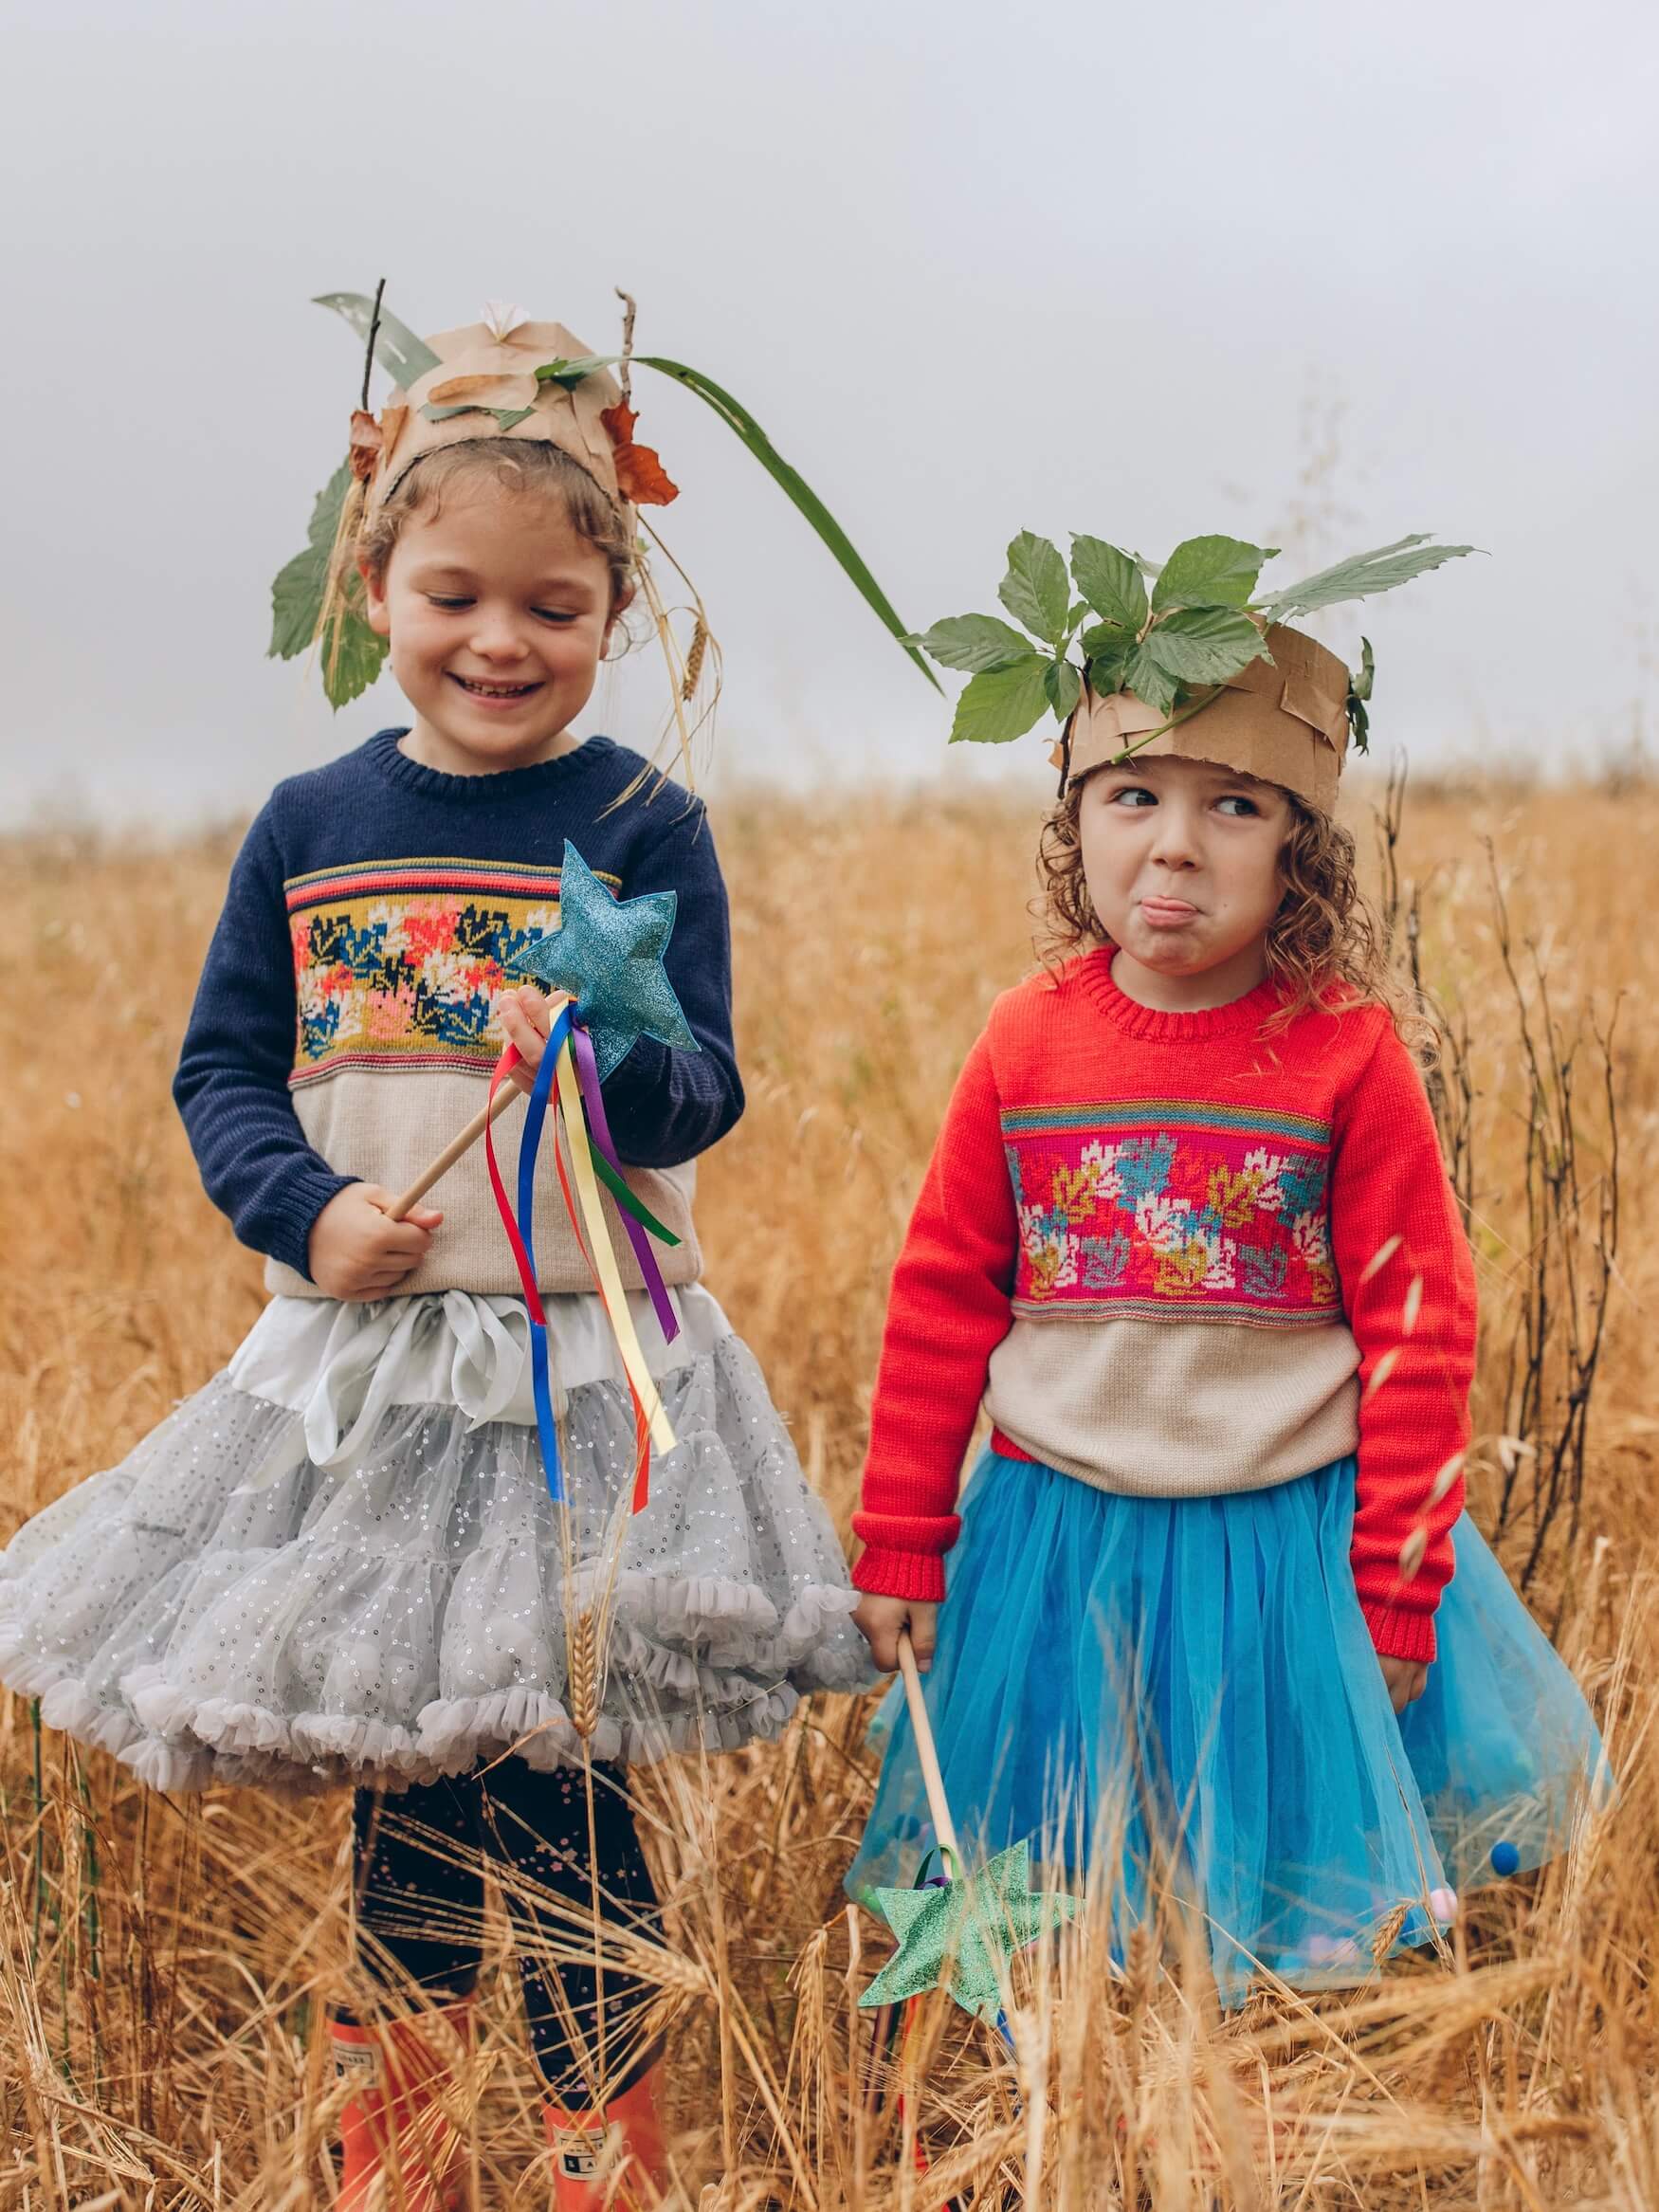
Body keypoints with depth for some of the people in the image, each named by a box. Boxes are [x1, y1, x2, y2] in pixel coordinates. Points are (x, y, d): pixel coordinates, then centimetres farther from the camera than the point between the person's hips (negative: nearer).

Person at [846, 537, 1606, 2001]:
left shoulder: (1348, 1053, -10)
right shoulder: (1028, 1041, -3)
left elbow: (1419, 1329, -6)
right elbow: (942, 1298, 3)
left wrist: (1396, 1595, -6)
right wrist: (901, 1549, 5)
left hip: (1286, 1539, -2)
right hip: (1055, 1540, 2)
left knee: (1269, 1918, 13)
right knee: (1053, 1934, 16)